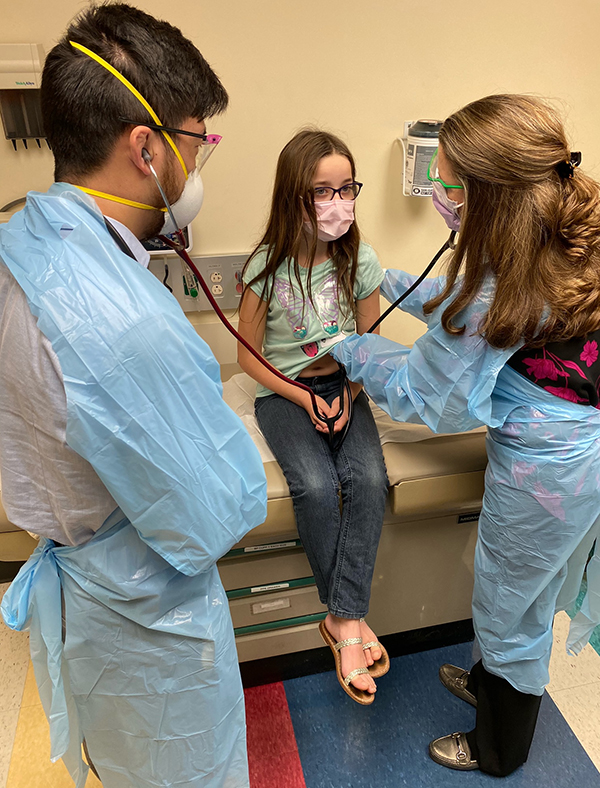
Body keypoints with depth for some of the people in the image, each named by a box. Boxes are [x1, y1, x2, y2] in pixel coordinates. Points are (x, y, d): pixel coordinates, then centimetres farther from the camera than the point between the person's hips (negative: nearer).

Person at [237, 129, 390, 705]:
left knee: (369, 478, -24)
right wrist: (304, 399, -12)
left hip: (344, 387, 2)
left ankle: (342, 619, -11)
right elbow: (248, 355, -1)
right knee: (316, 486, -26)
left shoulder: (360, 260, -1)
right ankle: (350, 619, -4)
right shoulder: (268, 266, -7)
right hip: (283, 393, -2)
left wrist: (347, 396, -10)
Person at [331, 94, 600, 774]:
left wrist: (347, 350, -6)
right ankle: (489, 681, 58)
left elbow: (421, 392, -21)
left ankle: (498, 751, 46)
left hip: (544, 473, -9)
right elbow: (469, 305, 12)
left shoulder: (506, 289, -30)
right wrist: (391, 282, 16)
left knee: (507, 605, 16)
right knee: (520, 590, 29)